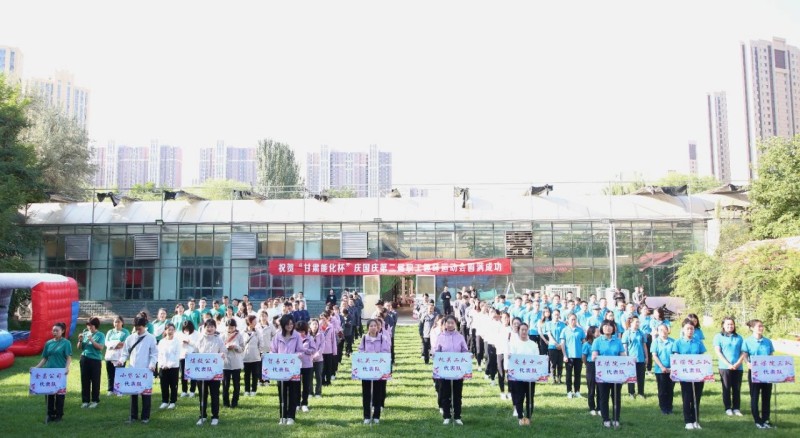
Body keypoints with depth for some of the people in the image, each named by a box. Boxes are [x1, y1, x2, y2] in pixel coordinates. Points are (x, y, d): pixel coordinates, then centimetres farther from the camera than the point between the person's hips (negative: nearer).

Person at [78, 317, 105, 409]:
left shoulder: (100, 335, -4)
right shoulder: (85, 333, 7)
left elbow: (101, 347, -15)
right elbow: (79, 348, 10)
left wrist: (92, 340, -22)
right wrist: (80, 341, -9)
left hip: (95, 360, -4)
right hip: (84, 359, 4)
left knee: (95, 381, 1)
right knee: (85, 380, 7)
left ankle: (95, 400, 11)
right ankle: (85, 400, 17)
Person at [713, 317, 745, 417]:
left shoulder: (739, 338, 12)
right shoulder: (719, 337, 4)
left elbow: (743, 353, 7)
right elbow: (718, 352, -3)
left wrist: (737, 363, -8)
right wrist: (728, 364, -12)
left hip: (738, 367, 2)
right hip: (724, 367, -2)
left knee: (737, 389, 5)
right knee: (726, 388, 0)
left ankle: (736, 408, 13)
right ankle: (728, 408, 7)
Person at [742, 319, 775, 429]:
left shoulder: (768, 341, 5)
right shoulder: (748, 341, -4)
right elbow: (745, 357, -5)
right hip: (754, 372, -3)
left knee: (766, 396, 8)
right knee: (755, 396, 3)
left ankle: (766, 420, 18)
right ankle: (758, 421, 12)